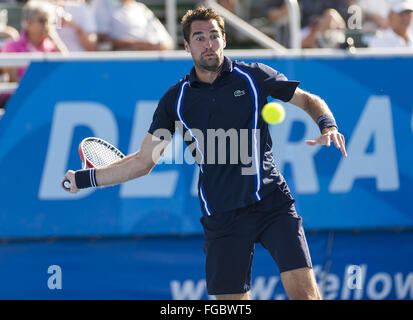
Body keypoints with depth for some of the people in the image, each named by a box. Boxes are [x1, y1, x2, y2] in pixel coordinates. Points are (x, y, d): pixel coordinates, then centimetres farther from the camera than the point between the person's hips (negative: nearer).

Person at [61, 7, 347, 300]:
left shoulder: (253, 76, 3)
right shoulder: (176, 99, 8)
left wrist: (328, 126, -9)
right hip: (222, 217, 2)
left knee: (302, 287, -15)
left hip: (271, 201, -2)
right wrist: (84, 178, 9)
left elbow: (308, 100, 12)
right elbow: (143, 161, 13)